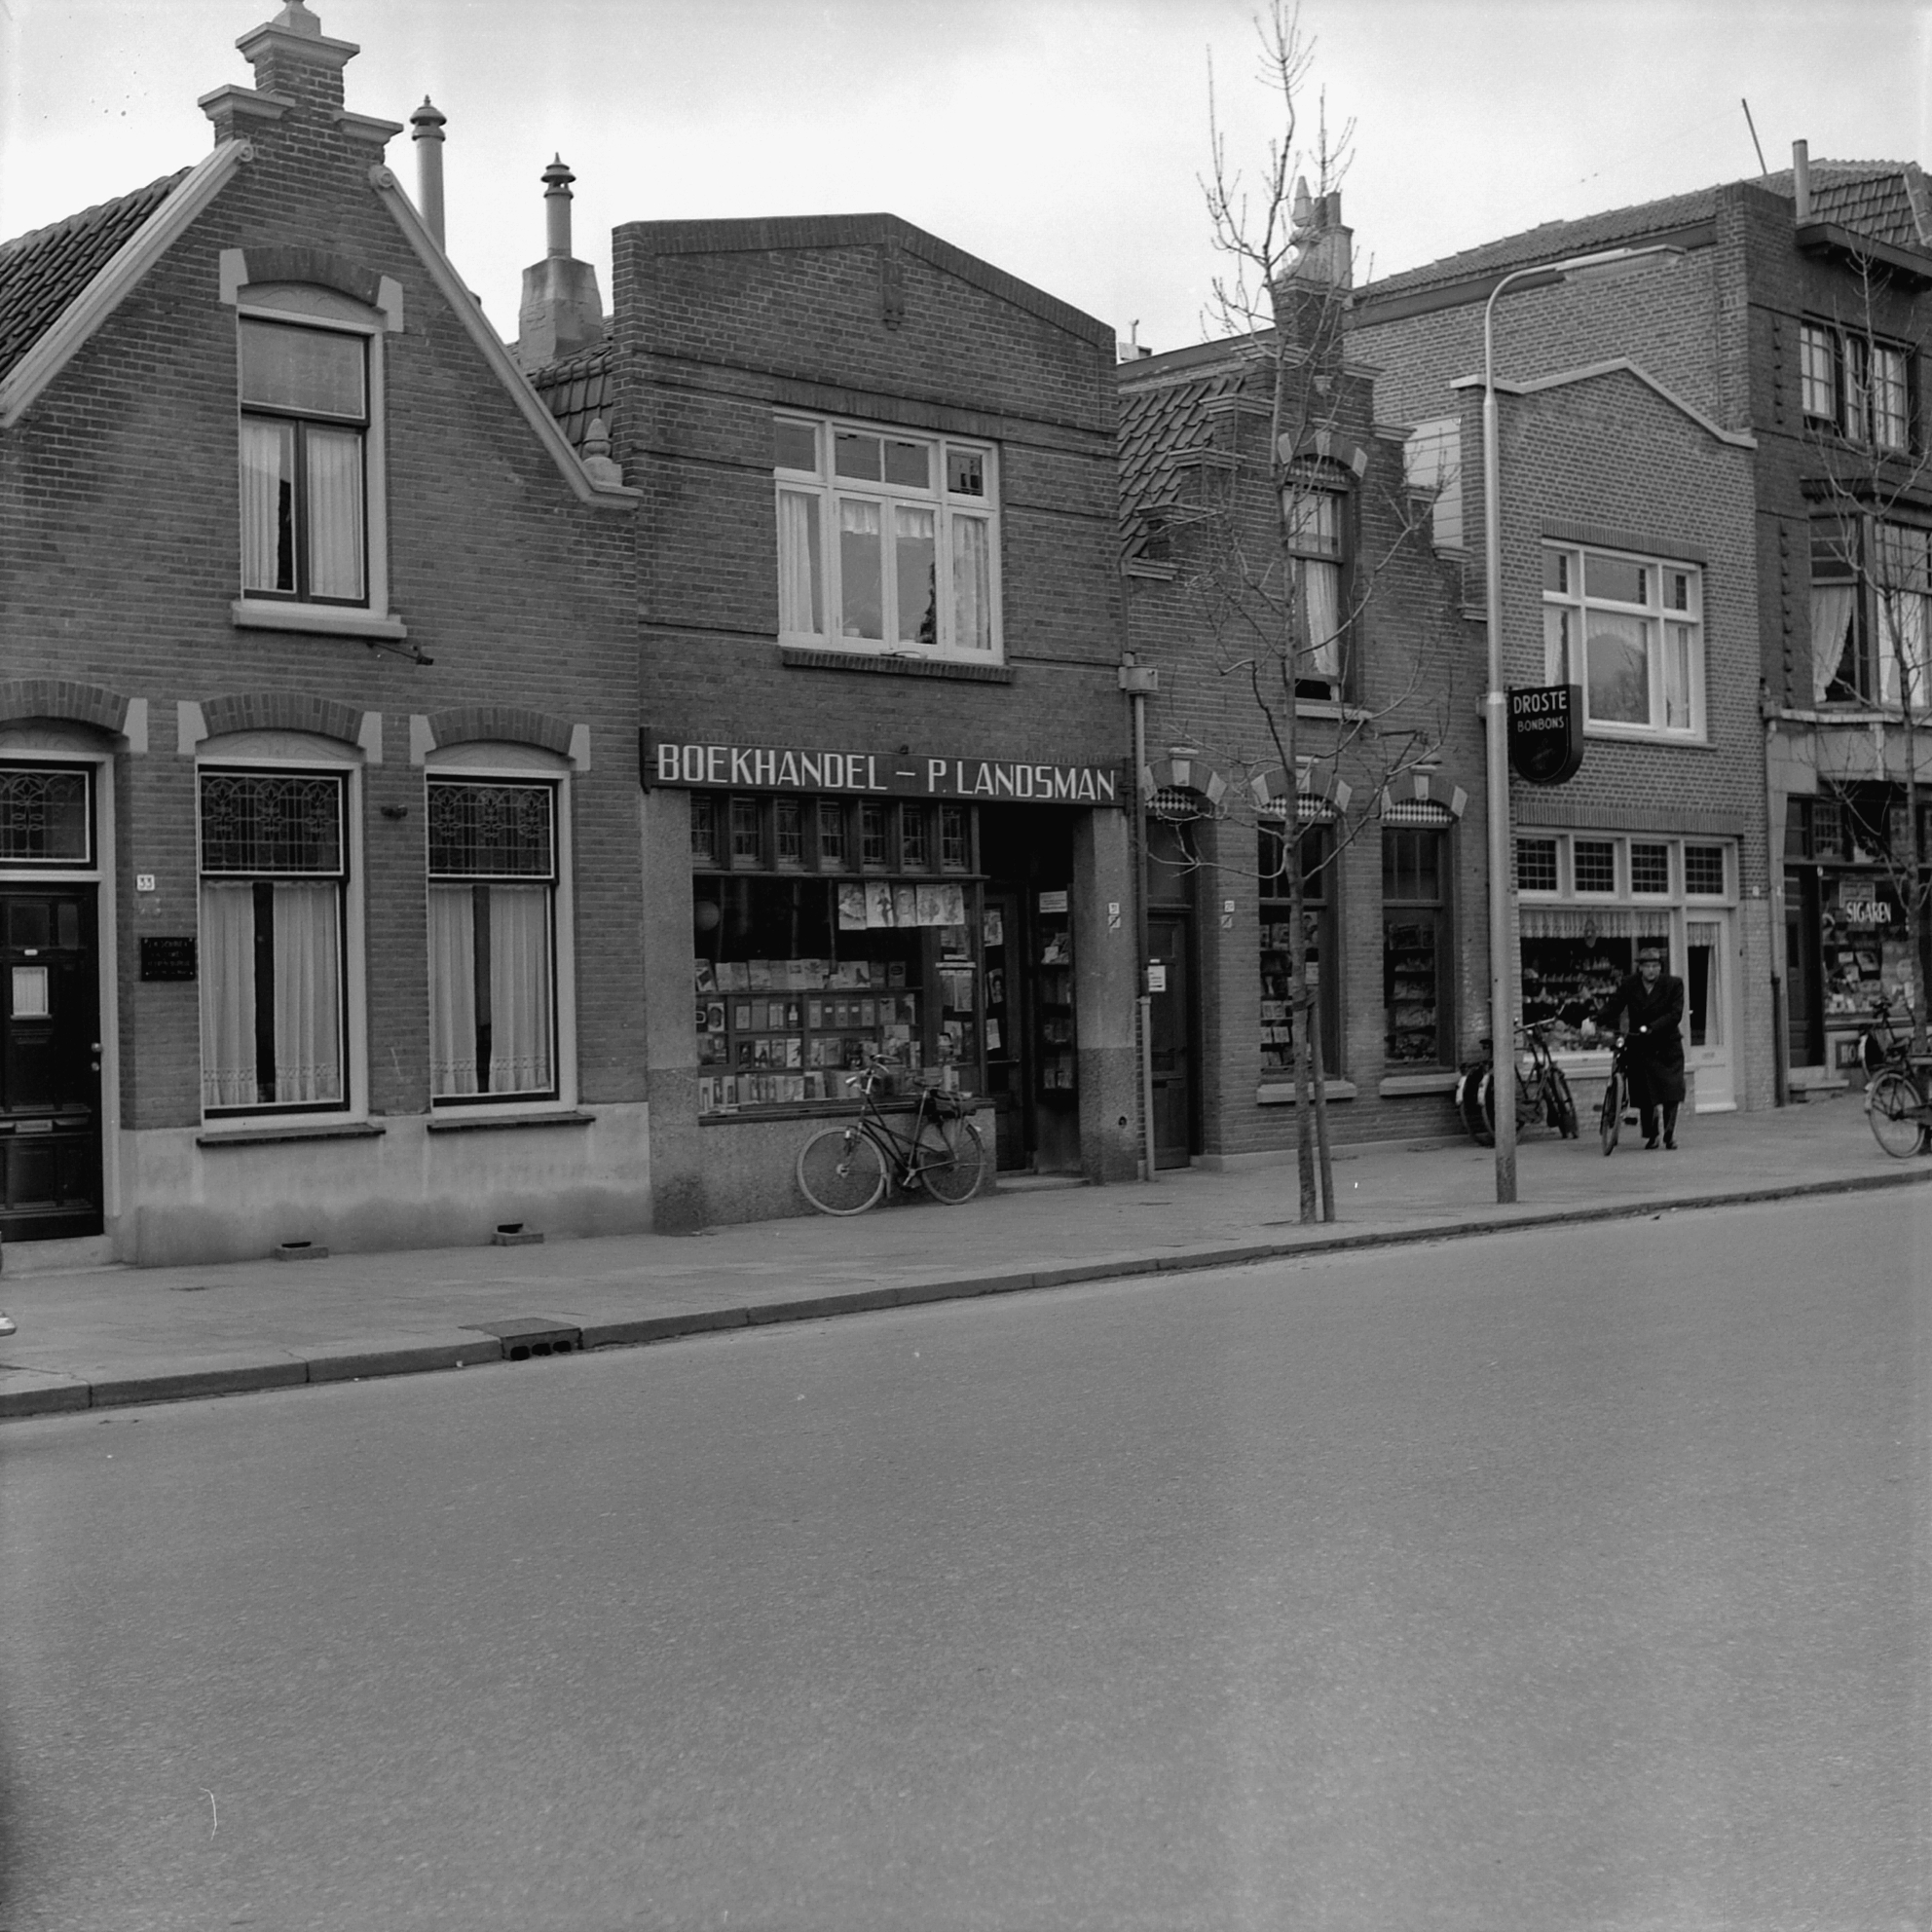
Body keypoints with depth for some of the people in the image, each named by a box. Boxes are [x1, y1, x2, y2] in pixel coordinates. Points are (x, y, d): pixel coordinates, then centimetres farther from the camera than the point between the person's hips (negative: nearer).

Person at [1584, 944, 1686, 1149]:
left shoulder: (1673, 985, -5)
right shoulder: (1630, 985, -1)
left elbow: (1675, 1014, -15)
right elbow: (1613, 1006, -8)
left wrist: (1650, 1028, -28)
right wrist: (1594, 1022, -26)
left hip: (1667, 1046, -1)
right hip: (1640, 1046, 1)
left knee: (1671, 1093, -11)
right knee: (1644, 1096, 0)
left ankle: (1670, 1134, -4)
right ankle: (1649, 1135, 16)